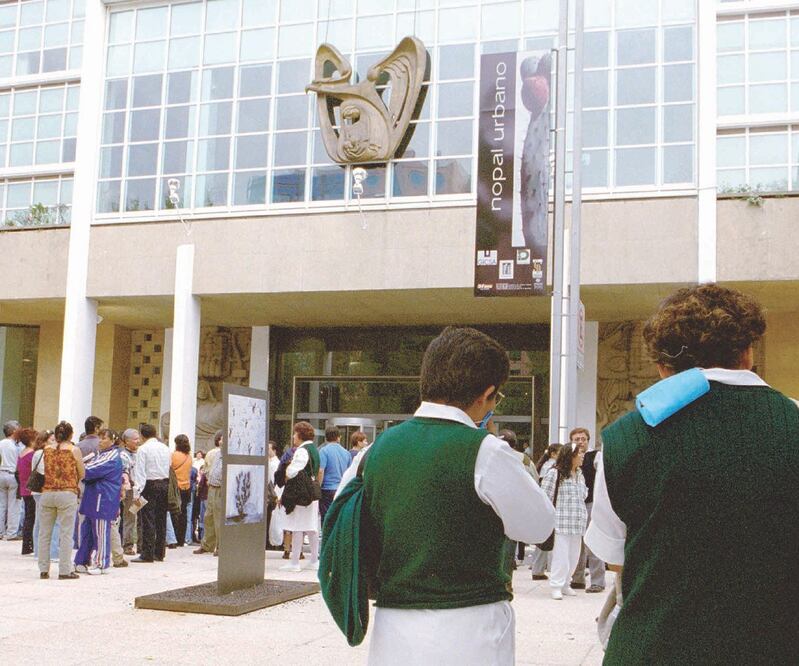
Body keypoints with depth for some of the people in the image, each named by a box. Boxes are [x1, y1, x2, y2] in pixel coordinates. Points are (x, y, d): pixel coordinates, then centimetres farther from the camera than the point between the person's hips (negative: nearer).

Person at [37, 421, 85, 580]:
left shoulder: (47, 449, 5)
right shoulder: (74, 450, -3)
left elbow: (41, 470, 9)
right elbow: (82, 474, 2)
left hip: (47, 493, 3)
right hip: (67, 494, -3)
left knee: (44, 533, 12)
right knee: (66, 533, 1)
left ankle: (43, 570, 15)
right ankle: (64, 571, 1)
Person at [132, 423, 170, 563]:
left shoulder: (143, 449, -8)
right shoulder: (165, 448, 10)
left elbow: (140, 472, -11)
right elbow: (169, 468, 8)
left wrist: (136, 493, -11)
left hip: (150, 485, -6)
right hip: (165, 483, 6)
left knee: (148, 520, -3)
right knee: (161, 520, 11)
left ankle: (147, 554, -4)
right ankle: (159, 553, 16)